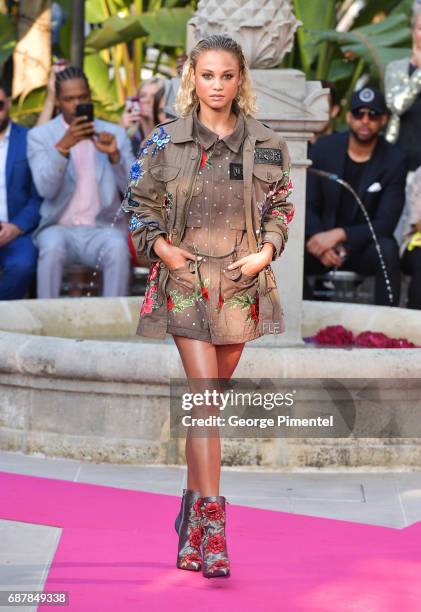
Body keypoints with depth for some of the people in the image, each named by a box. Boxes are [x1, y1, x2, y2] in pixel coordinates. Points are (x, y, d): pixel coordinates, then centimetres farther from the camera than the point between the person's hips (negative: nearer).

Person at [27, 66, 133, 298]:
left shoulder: (114, 133, 10)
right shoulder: (40, 136, 5)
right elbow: (45, 188, -11)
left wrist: (114, 155, -16)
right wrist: (63, 146, -24)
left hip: (103, 229, 1)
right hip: (58, 228, -1)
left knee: (118, 249, -32)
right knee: (53, 247, -34)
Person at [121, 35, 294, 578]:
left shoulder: (265, 145, 4)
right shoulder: (166, 141, -1)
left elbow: (280, 206, 13)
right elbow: (139, 202, 8)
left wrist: (266, 251, -2)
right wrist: (160, 246, -6)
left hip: (242, 281, 3)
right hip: (185, 280, -2)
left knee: (211, 398, 11)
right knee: (205, 395, -12)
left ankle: (194, 504, 25)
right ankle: (212, 524, -14)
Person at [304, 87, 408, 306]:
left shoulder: (395, 161, -8)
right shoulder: (324, 148, -2)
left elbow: (385, 224, -13)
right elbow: (308, 206, -1)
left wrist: (339, 235, -27)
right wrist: (320, 240, -22)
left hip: (364, 247, -1)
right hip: (323, 240, 2)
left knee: (387, 248, -35)